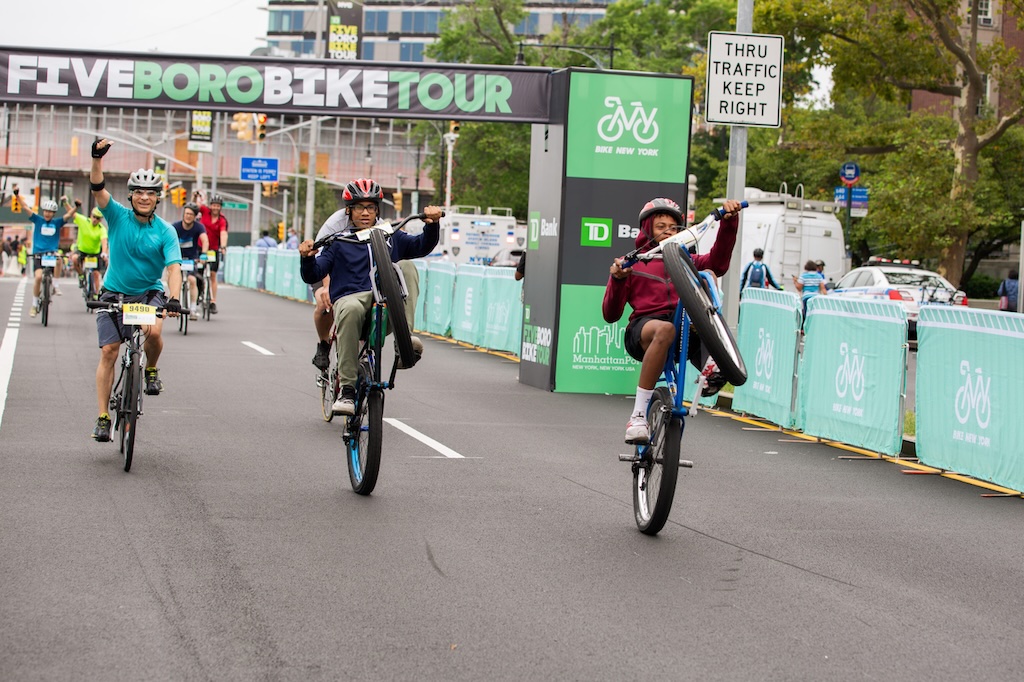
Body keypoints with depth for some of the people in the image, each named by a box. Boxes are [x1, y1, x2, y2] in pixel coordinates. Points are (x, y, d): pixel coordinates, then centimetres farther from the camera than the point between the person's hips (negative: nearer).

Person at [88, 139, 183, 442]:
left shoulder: (165, 231, -8)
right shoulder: (118, 216, -6)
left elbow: (174, 268, -18)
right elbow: (98, 188, -20)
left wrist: (174, 300, -35)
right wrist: (97, 158, -37)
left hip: (149, 292, -1)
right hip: (114, 292, 1)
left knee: (154, 332, -30)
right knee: (108, 351, -7)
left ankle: (151, 370, 3)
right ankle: (103, 418, -1)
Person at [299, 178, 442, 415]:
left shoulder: (390, 237, 19)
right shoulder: (338, 242, 12)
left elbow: (422, 246, 9)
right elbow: (312, 276, 4)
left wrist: (432, 224, -9)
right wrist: (307, 258, -18)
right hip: (349, 296, -2)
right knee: (351, 309, -40)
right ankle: (347, 391, -39)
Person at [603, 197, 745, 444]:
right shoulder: (632, 265, 19)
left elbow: (718, 262, 2)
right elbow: (611, 314, 8)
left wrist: (729, 221, -11)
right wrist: (617, 279, -10)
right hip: (642, 334, -2)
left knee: (707, 274, -19)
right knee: (664, 330, -41)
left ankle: (710, 365, -32)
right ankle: (638, 415, -41)